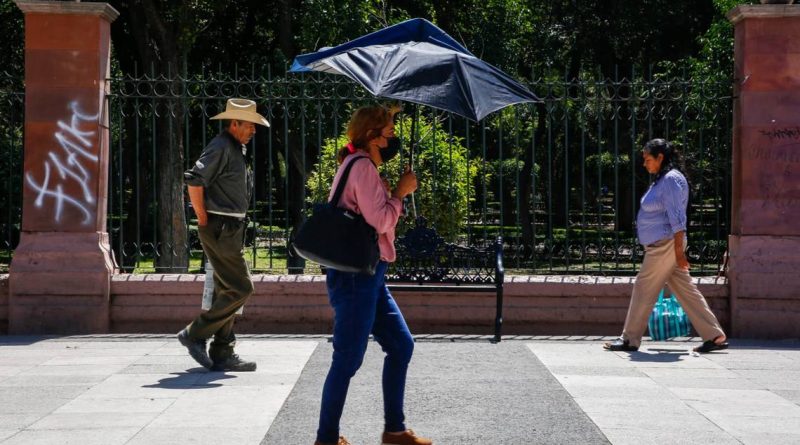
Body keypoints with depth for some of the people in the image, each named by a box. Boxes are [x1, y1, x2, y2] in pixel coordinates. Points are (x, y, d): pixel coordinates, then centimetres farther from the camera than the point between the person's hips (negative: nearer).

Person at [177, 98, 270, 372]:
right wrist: (203, 220, -18)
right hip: (220, 228, -10)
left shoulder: (237, 149, 18)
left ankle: (222, 355, 13)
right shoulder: (221, 148, -14)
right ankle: (195, 335, -2)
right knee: (240, 289, -10)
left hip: (231, 229, 10)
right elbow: (194, 180, -24)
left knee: (227, 291, 10)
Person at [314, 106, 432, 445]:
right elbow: (380, 220, -19)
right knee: (348, 359, -6)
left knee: (401, 345, 13)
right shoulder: (362, 167, -13)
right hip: (356, 275, -11)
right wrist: (400, 192, -6)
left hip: (368, 276, 11)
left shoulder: (362, 166, 18)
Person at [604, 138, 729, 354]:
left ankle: (630, 340, 5)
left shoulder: (671, 179, -14)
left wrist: (679, 251, -21)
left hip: (665, 245, -10)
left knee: (643, 289, -3)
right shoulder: (661, 180, 16)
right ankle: (714, 336, 7)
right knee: (686, 290, 7)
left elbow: (676, 219, -18)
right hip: (659, 245, 10)